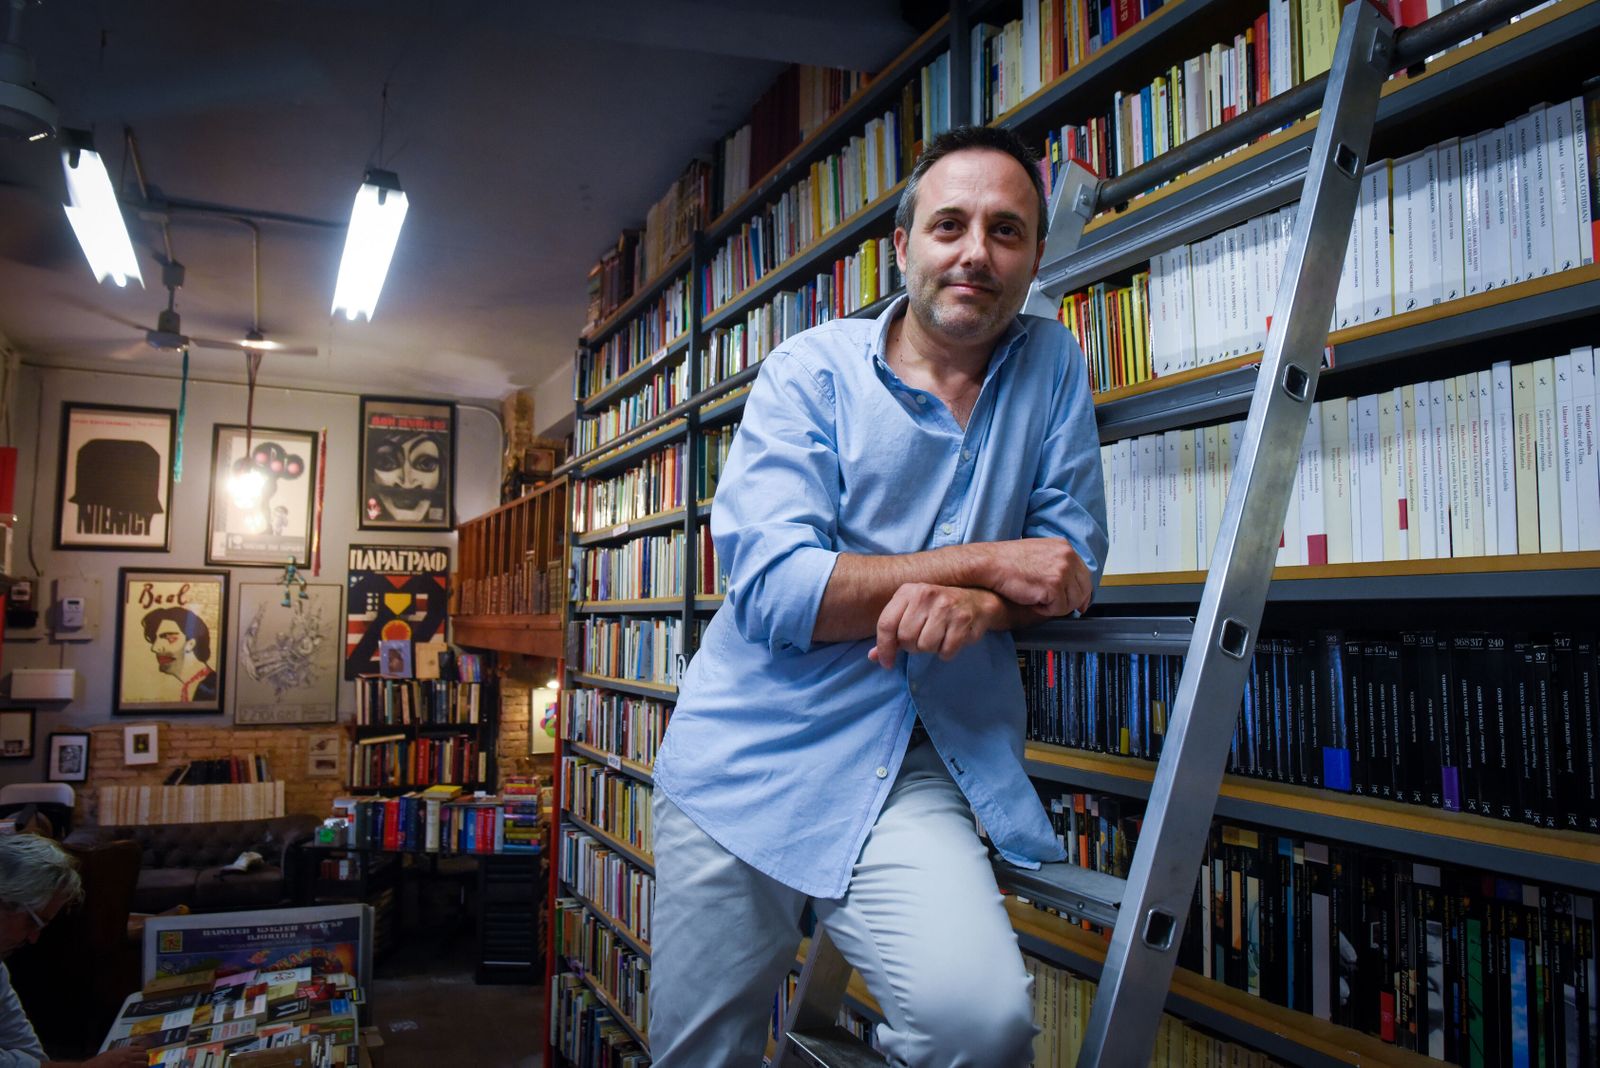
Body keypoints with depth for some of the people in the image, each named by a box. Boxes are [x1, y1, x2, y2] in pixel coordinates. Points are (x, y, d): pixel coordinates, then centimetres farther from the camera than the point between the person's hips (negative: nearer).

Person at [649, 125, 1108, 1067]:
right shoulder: (810, 373, -2)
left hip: (917, 775, 1)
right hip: (749, 758, 0)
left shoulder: (1052, 366, 6)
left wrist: (975, 605, -17)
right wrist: (987, 561, -14)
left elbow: (1074, 558, 6)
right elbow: (773, 589, -14)